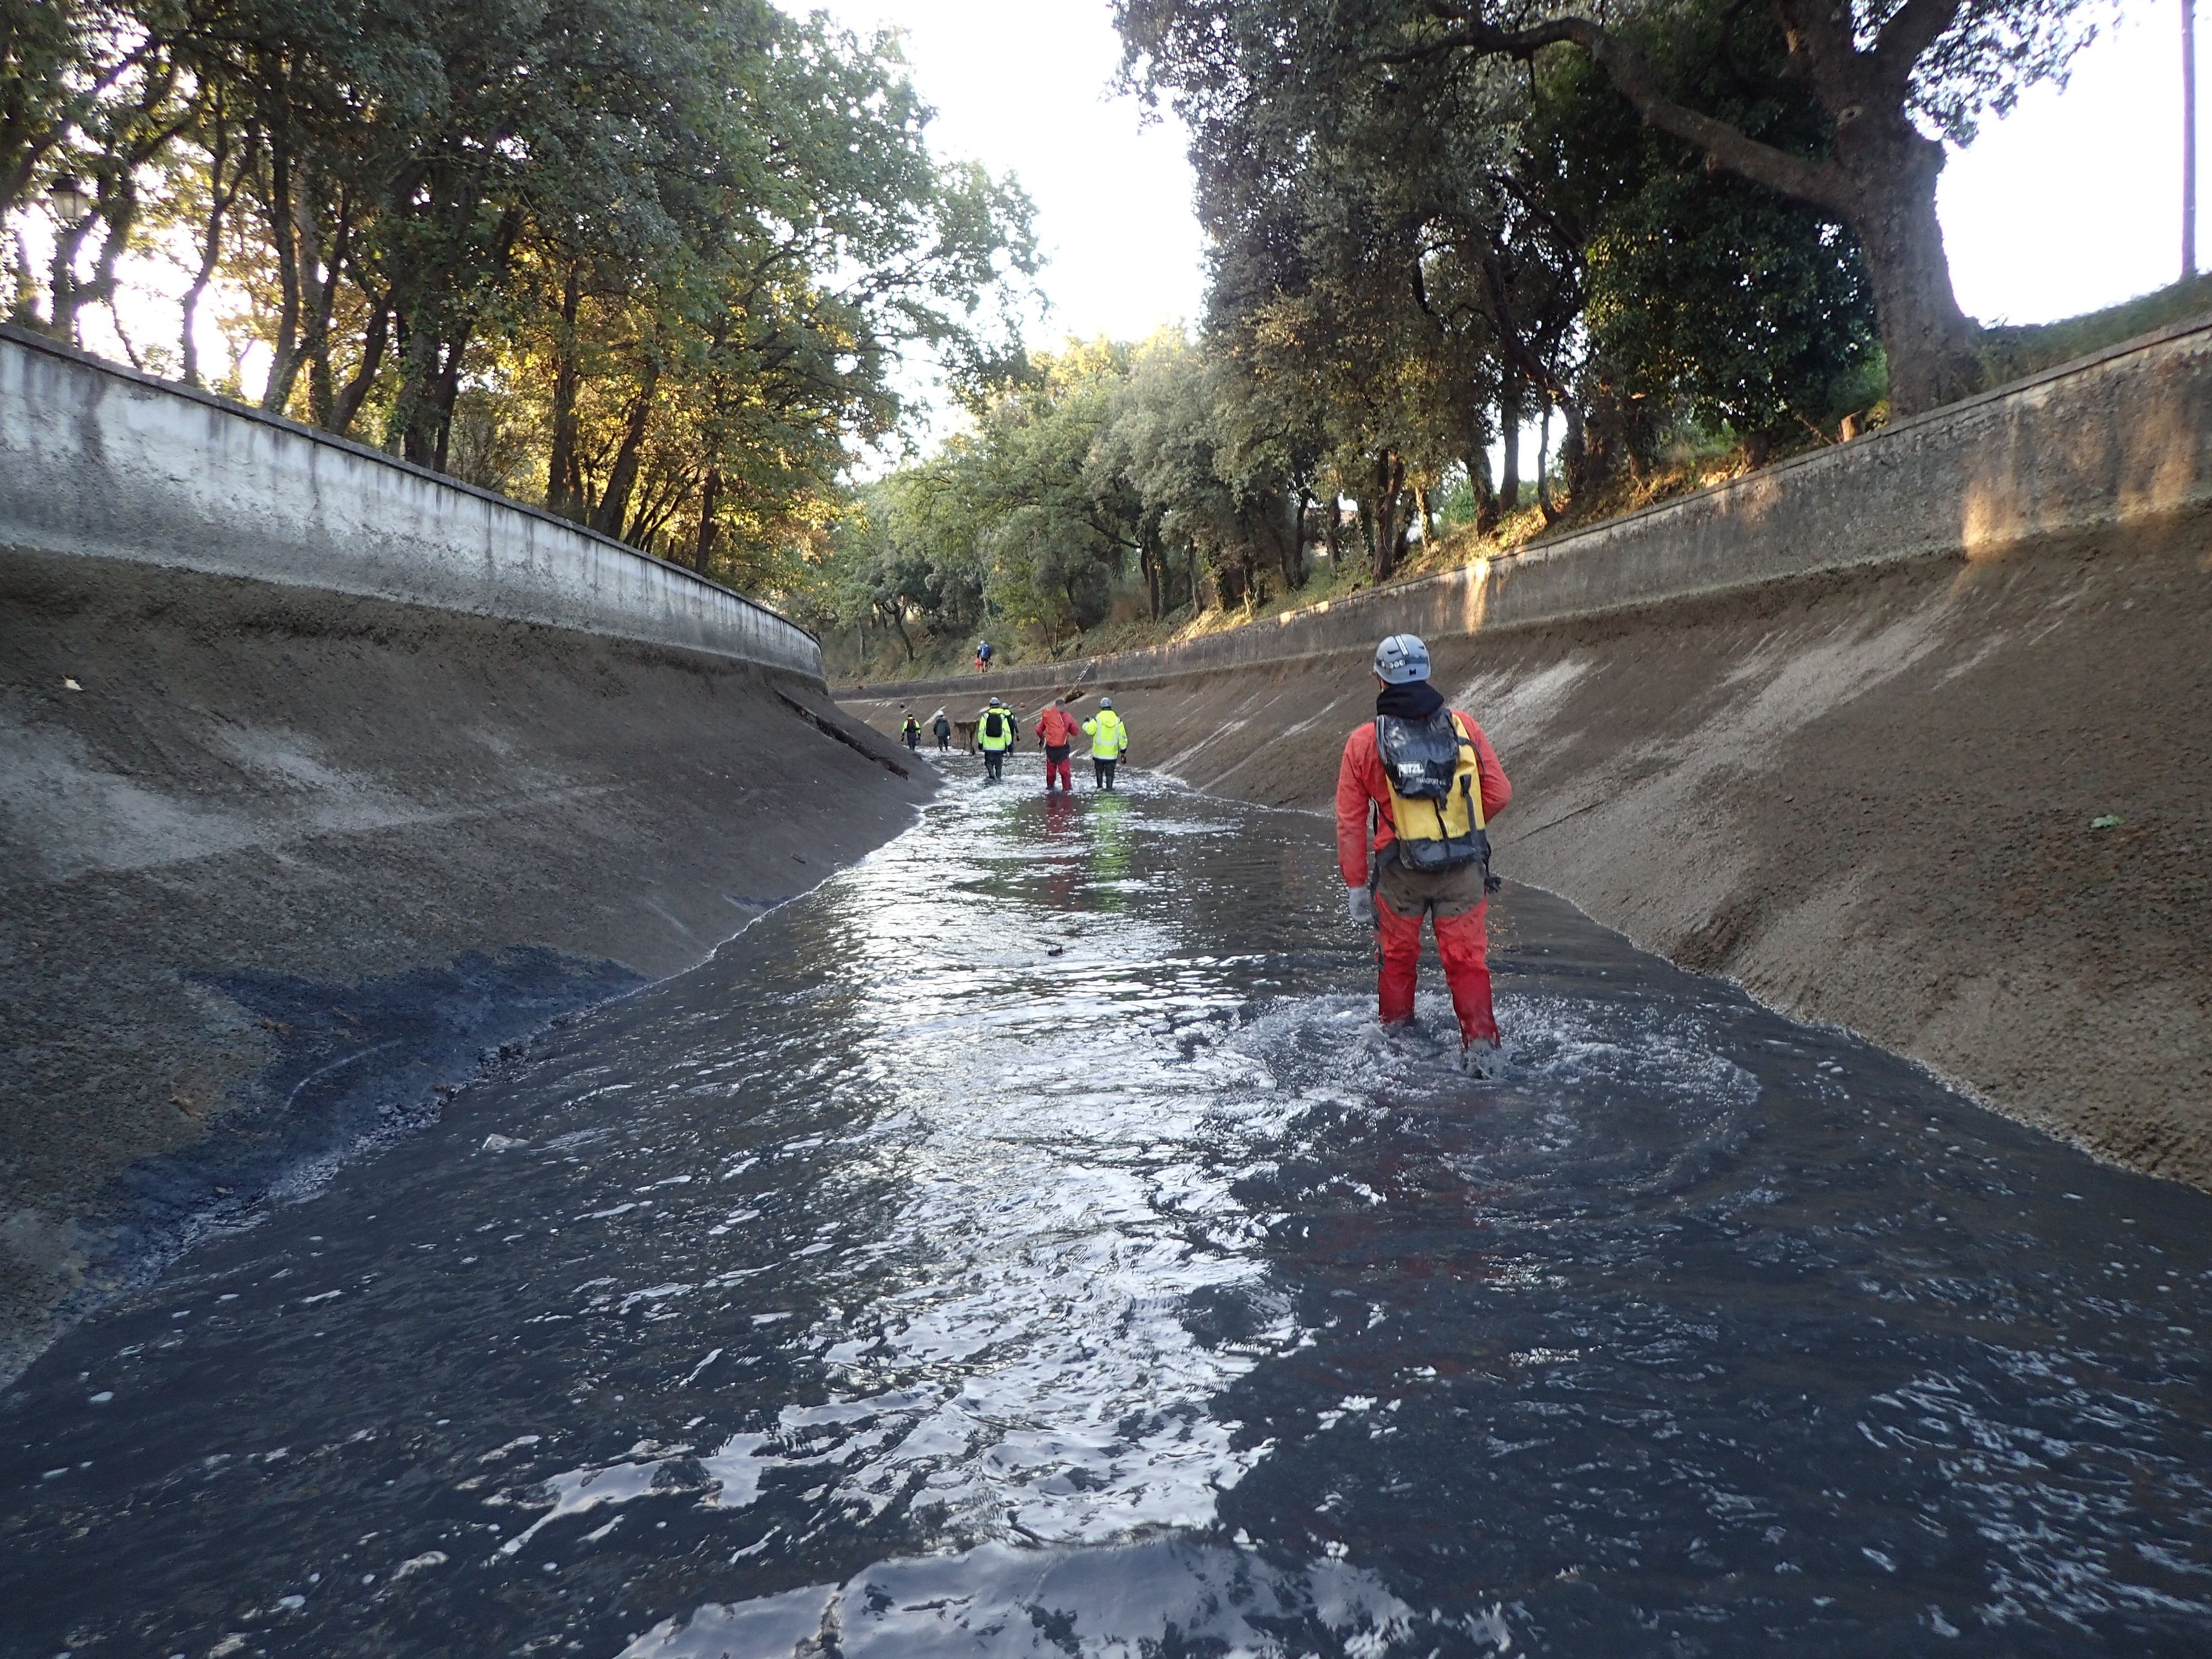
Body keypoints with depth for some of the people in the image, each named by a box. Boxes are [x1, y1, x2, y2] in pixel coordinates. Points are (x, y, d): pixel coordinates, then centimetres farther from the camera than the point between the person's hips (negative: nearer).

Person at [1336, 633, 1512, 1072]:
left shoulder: (1364, 742, -4)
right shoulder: (1462, 726, -3)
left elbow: (1351, 822, -2)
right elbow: (1499, 792, -1)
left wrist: (1355, 886, 5)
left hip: (1400, 871, 0)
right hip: (1464, 868, 0)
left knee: (1396, 956, 20)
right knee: (1467, 957, 10)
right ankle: (1480, 1043, 5)